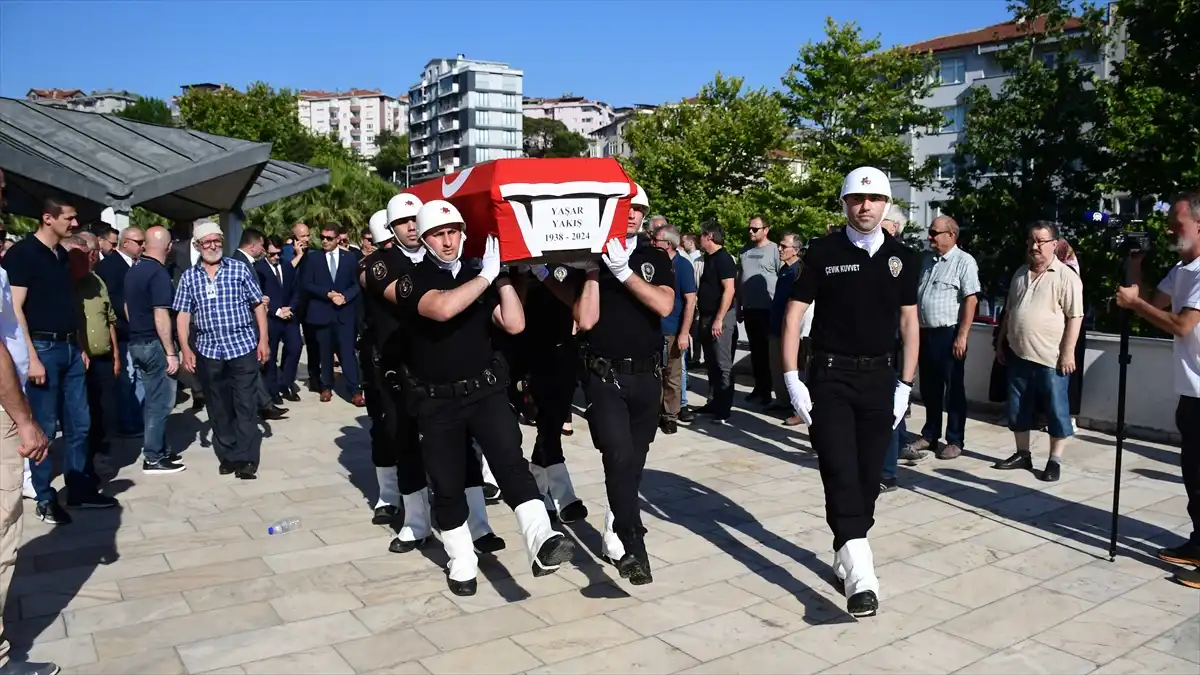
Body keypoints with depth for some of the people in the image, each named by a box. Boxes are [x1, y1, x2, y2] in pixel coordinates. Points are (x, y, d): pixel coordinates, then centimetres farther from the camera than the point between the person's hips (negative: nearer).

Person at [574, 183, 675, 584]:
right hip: (604, 376, -3)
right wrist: (593, 269, -14)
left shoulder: (656, 259, 7)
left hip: (647, 376, 3)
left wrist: (623, 270, -17)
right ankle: (633, 547, -14)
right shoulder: (590, 258, 0)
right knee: (619, 457, -18)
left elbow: (664, 306, -12)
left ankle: (614, 536, 30)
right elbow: (585, 320, -11)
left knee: (634, 463, 12)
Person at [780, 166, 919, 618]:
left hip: (879, 377, 4)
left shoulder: (901, 257, 6)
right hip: (830, 376, -3)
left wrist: (905, 386, 4)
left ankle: (847, 554, 27)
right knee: (840, 472, -11)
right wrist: (792, 379, -10)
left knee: (868, 475, 9)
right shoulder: (824, 251, -4)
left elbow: (909, 322, 10)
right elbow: (794, 314, -4)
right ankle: (860, 574, -13)